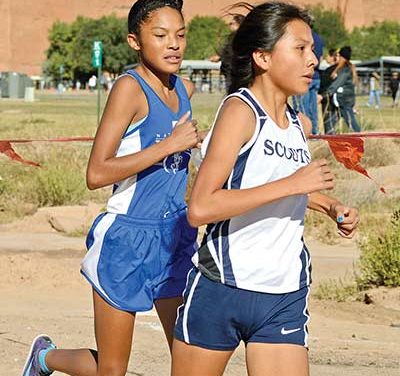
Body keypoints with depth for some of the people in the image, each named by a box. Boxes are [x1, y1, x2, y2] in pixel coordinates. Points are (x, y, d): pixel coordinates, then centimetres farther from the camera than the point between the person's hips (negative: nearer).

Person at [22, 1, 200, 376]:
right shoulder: (129, 88, -16)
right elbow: (96, 174, -23)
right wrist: (169, 145, -23)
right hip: (126, 240, -6)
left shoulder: (184, 89, 6)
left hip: (176, 239, 6)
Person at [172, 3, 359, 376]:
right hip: (221, 289, -5)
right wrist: (292, 184, -22)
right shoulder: (240, 110, -12)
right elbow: (200, 208, -22)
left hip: (284, 300, 6)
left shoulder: (300, 124, 9)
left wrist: (330, 205, 14)